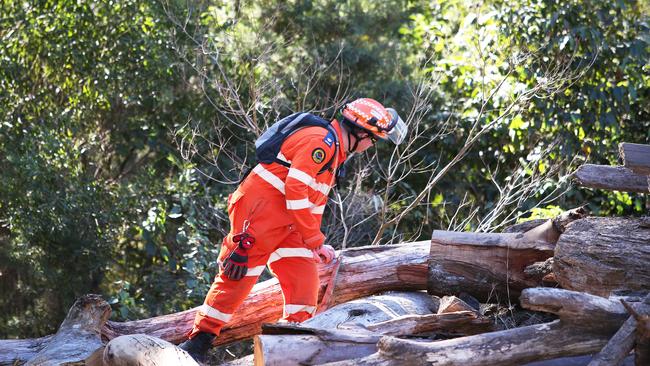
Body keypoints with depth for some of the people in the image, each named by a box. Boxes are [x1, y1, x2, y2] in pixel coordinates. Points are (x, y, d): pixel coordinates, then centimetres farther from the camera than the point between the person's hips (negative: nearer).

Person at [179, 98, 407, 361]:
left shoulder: (334, 151, 19)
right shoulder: (321, 140, -15)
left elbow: (315, 200, 25)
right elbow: (296, 190, -23)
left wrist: (316, 243, 18)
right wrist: (314, 239, -17)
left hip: (287, 223, 10)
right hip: (260, 209, -10)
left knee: (304, 275, 0)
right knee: (238, 275, -7)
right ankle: (199, 340, 2)